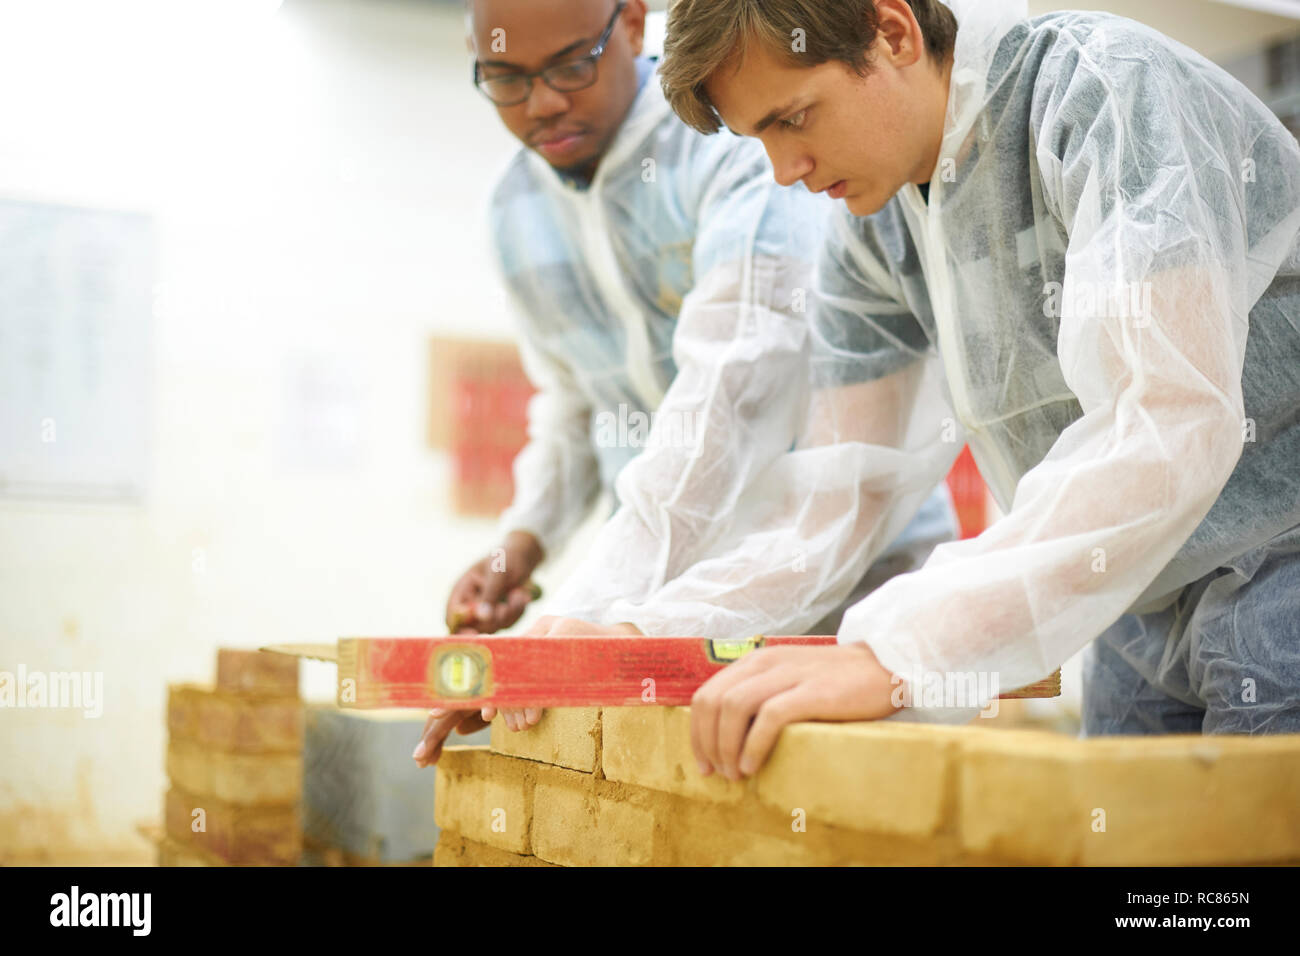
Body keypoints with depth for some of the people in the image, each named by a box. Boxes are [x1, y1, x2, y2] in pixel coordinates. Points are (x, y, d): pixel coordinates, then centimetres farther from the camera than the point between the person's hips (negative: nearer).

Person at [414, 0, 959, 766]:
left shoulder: (743, 137, -17)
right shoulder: (516, 210, 7)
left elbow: (729, 395, -29)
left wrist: (587, 615, -35)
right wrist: (523, 543, 2)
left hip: (849, 557, -5)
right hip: (672, 583, 5)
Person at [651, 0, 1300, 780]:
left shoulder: (1111, 94, -21)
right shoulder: (874, 221, 2)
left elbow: (1169, 427, -34)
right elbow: (845, 469, 6)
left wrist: (898, 652, -39)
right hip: (1146, 612, 7)